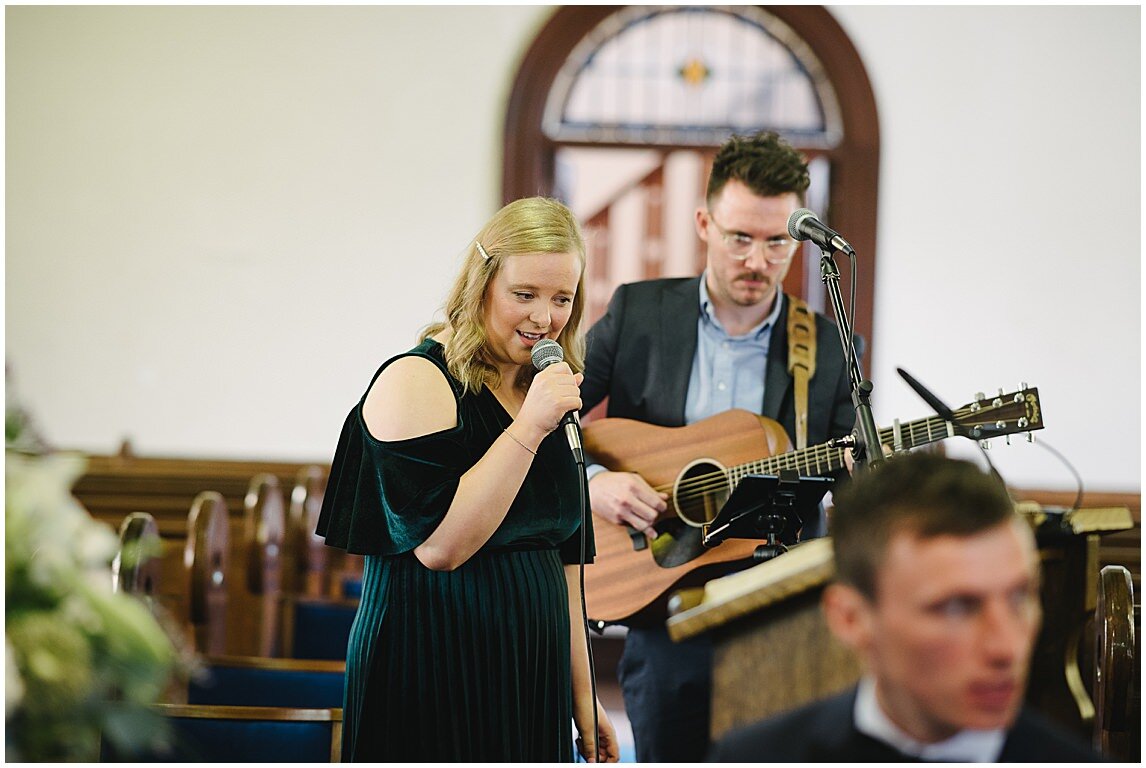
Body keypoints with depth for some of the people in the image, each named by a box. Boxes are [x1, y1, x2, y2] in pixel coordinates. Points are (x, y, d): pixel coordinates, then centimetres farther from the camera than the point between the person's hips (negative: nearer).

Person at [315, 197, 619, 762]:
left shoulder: (542, 395, 14)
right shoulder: (417, 381, -10)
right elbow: (438, 545, -21)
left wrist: (583, 697, 16)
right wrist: (529, 429, -21)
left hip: (530, 684, 7)